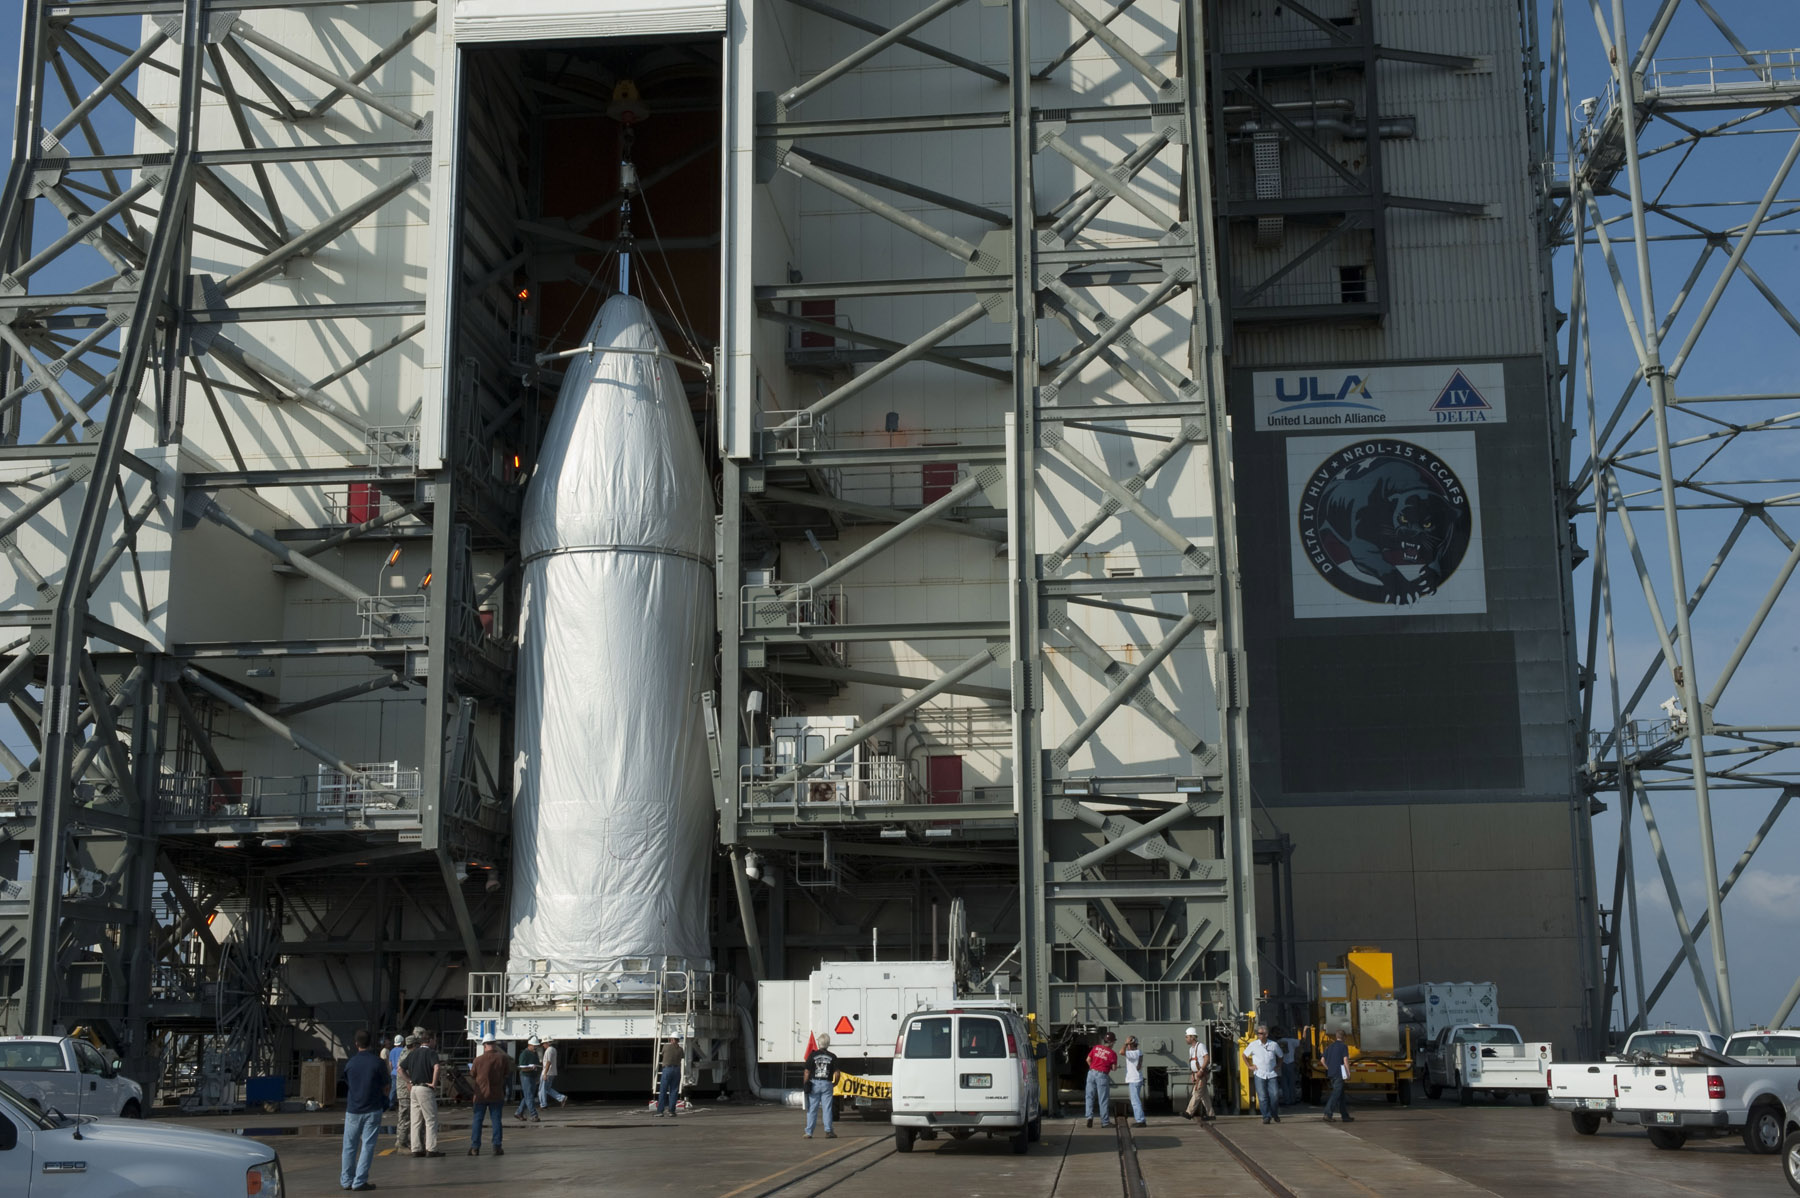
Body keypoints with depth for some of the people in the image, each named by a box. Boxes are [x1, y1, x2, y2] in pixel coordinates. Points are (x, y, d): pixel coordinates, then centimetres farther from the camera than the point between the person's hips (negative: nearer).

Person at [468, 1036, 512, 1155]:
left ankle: (475, 1147, 5)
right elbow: (508, 1076, 1)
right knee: (496, 1120, 7)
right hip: (497, 1095, 1)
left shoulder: (478, 1060, -9)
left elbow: (472, 1076, 4)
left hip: (480, 1095, -1)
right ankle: (497, 1147, 5)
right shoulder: (503, 1058, -6)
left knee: (477, 1120, 7)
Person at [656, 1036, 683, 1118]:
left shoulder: (666, 1047, 0)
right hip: (677, 1070, 2)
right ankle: (671, 1111, 0)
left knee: (663, 1092, 1)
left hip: (667, 1070, -2)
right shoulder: (680, 1049, 6)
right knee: (673, 1091, 6)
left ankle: (660, 1111, -5)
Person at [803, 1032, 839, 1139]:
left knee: (812, 1109, 4)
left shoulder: (812, 1055, -3)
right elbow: (836, 1073, -3)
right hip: (827, 1084, 0)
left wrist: (805, 1084, 7)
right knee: (827, 1109, 4)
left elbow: (807, 1071, -4)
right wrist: (835, 1083, 14)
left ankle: (809, 1132, 5)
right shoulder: (832, 1056, 0)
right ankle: (828, 1131, 0)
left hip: (814, 1083, 0)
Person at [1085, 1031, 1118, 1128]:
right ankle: (1105, 1121, 7)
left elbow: (1088, 1060, 5)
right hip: (1102, 1075, -3)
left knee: (1090, 1096, 11)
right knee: (1103, 1099, 3)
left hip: (1092, 1073, 3)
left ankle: (1089, 1116, -4)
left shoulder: (1096, 1048, 5)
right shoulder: (1112, 1054, -5)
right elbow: (1114, 1068, -4)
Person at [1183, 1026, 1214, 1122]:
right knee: (1204, 1095, 8)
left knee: (1196, 1093, -11)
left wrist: (1201, 1070, -23)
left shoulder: (1200, 1046, -12)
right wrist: (1192, 1075, 13)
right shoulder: (1191, 1049, 16)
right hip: (1196, 1074, 9)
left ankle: (1189, 1113, -14)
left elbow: (1207, 1059, -19)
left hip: (1203, 1074, -9)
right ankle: (1209, 1114, 10)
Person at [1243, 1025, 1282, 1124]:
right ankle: (1266, 1116, 1)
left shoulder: (1274, 1045, 3)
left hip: (1272, 1074, 0)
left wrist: (1278, 1066, 9)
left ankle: (1275, 1114, 18)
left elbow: (1280, 1056, 20)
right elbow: (1244, 1055, 15)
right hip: (1259, 1075, 0)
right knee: (1262, 1097, -6)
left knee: (1274, 1096, -4)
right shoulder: (1253, 1045, 1)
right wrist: (1250, 1066, 8)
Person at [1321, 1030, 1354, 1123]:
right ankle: (1327, 1114, -20)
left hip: (1331, 1074, 7)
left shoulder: (1330, 1046, 14)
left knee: (1341, 1095, 13)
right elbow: (1345, 1060, -14)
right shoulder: (1343, 1046, -6)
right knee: (1336, 1094, -9)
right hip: (1339, 1073, -7)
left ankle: (1345, 1116, 16)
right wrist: (1349, 1074, -10)